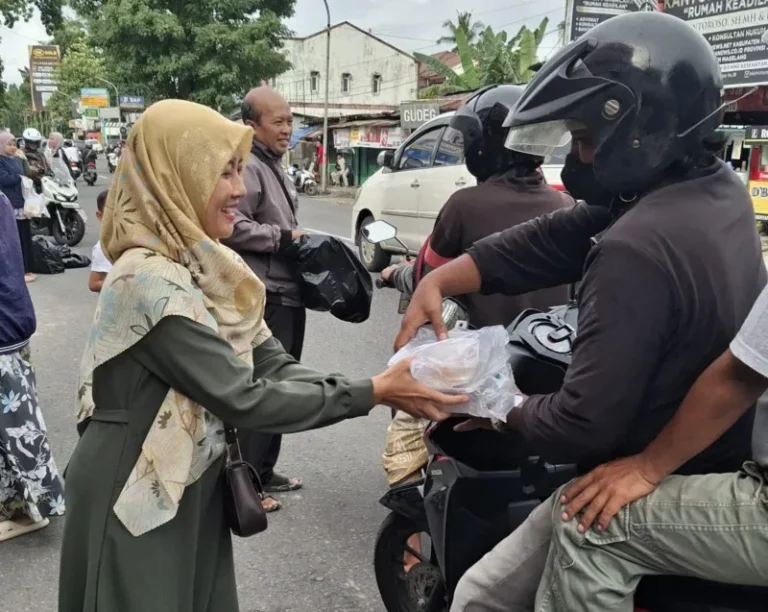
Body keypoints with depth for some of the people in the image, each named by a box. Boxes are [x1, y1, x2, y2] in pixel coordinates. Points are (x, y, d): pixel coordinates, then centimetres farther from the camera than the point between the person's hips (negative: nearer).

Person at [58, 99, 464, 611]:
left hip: (192, 488, 8)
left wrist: (394, 391, -16)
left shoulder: (208, 267, 2)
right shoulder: (149, 282, -25)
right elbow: (243, 398, -26)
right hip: (137, 499, -8)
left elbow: (272, 366, -3)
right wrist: (373, 393, -22)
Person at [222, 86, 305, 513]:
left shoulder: (274, 166, 19)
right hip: (264, 297, -11)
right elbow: (233, 227, -26)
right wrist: (285, 237, -19)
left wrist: (298, 237, 13)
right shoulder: (247, 166, -15)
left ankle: (264, 471, 29)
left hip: (287, 293, 11)